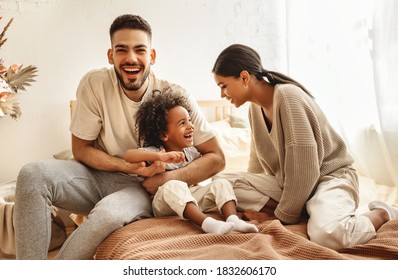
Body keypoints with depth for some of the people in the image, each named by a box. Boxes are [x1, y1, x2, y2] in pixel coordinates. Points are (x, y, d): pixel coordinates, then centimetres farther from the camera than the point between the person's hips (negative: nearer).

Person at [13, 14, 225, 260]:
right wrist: (129, 166, -19)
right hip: (98, 175, 2)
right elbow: (81, 149, -3)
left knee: (109, 213, -35)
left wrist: (168, 179, -25)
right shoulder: (95, 83, -11)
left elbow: (217, 158, -11)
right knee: (32, 174, -24)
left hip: (142, 187, -2)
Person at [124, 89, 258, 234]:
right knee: (173, 186, -36)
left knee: (222, 184, -11)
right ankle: (206, 223, -50)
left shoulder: (192, 151, 10)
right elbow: (128, 155, -25)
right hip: (165, 204, -5)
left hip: (193, 198, 5)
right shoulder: (155, 152, -7)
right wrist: (160, 156, -37)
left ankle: (233, 219, -36)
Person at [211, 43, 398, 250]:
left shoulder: (288, 95, -22)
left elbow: (304, 168, -23)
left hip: (330, 176, -7)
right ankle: (309, 212, -10)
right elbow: (258, 162, 12)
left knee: (328, 234, -40)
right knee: (222, 181, -13)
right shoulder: (255, 107, 4)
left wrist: (285, 216, -16)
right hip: (288, 183, 7)